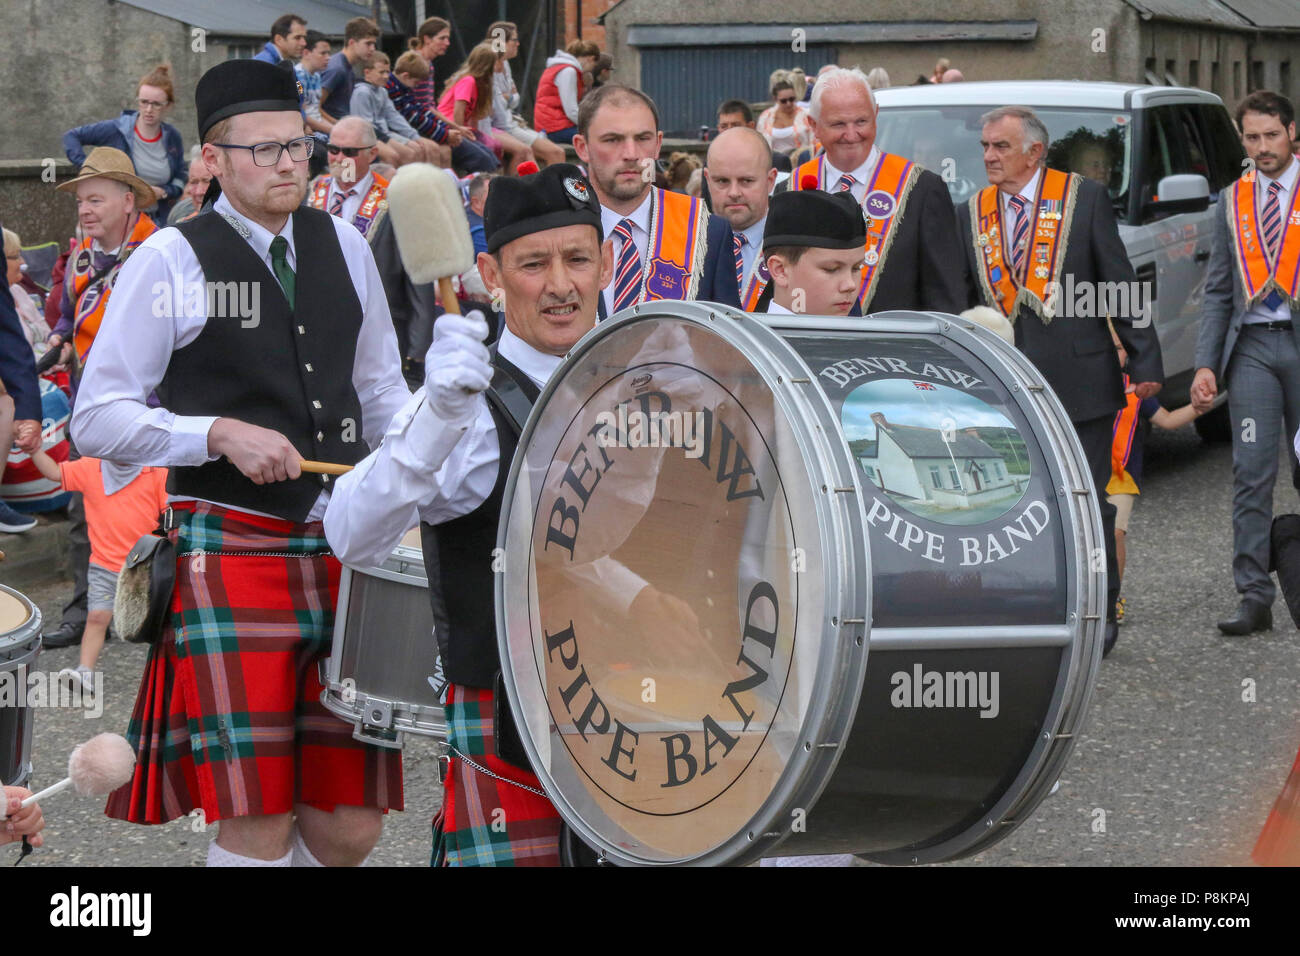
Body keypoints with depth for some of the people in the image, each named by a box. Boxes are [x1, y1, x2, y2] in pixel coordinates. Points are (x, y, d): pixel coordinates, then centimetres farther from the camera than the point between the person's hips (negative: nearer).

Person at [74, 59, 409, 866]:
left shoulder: (343, 245, 12)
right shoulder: (171, 261, -3)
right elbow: (98, 419, -5)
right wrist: (220, 434, -16)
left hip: (343, 545, 5)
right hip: (230, 550, -5)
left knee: (351, 827, 4)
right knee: (260, 821, -8)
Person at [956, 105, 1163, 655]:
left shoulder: (1084, 199, 0)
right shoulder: (971, 215, 9)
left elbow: (1121, 286, 0)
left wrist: (1145, 361, -4)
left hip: (1079, 378, -3)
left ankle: (1099, 618, 14)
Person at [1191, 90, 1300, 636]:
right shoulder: (1233, 201, 12)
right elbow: (1218, 290, 14)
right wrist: (1206, 363, 5)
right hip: (1252, 347, 2)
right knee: (1252, 475, -4)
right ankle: (1254, 596, -3)